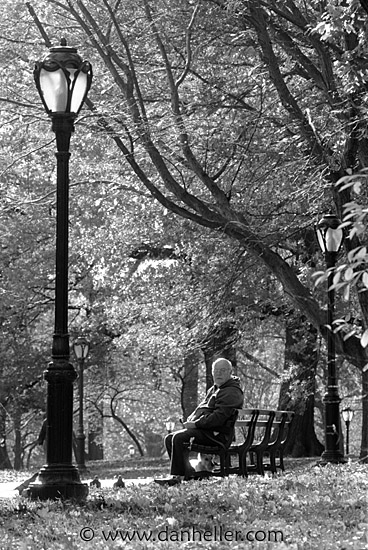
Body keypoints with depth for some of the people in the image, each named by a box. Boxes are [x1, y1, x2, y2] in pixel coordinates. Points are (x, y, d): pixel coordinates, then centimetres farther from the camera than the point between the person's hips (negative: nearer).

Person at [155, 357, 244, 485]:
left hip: (217, 434, -11)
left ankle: (177, 476, -23)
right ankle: (187, 472, -3)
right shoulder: (213, 390, 23)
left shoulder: (231, 392, -11)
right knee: (169, 439, 3)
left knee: (179, 438, -26)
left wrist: (196, 424, -19)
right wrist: (189, 421, 5)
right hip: (206, 429, 11)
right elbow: (200, 409, 26)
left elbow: (219, 417, -21)